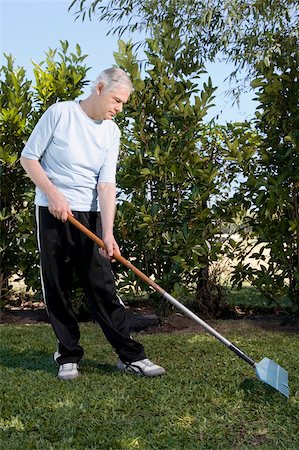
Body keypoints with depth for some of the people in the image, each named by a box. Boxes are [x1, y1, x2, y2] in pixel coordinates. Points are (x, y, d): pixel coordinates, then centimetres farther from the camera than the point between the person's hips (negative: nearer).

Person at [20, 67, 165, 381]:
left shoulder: (111, 132, 4)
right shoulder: (59, 113, -6)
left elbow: (107, 184, -5)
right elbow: (29, 158, -2)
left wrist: (108, 232, -17)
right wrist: (53, 193, -16)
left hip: (89, 215, 3)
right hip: (52, 212, -2)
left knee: (103, 288, -1)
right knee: (56, 290, 3)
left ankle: (130, 355, 3)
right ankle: (68, 356, 15)